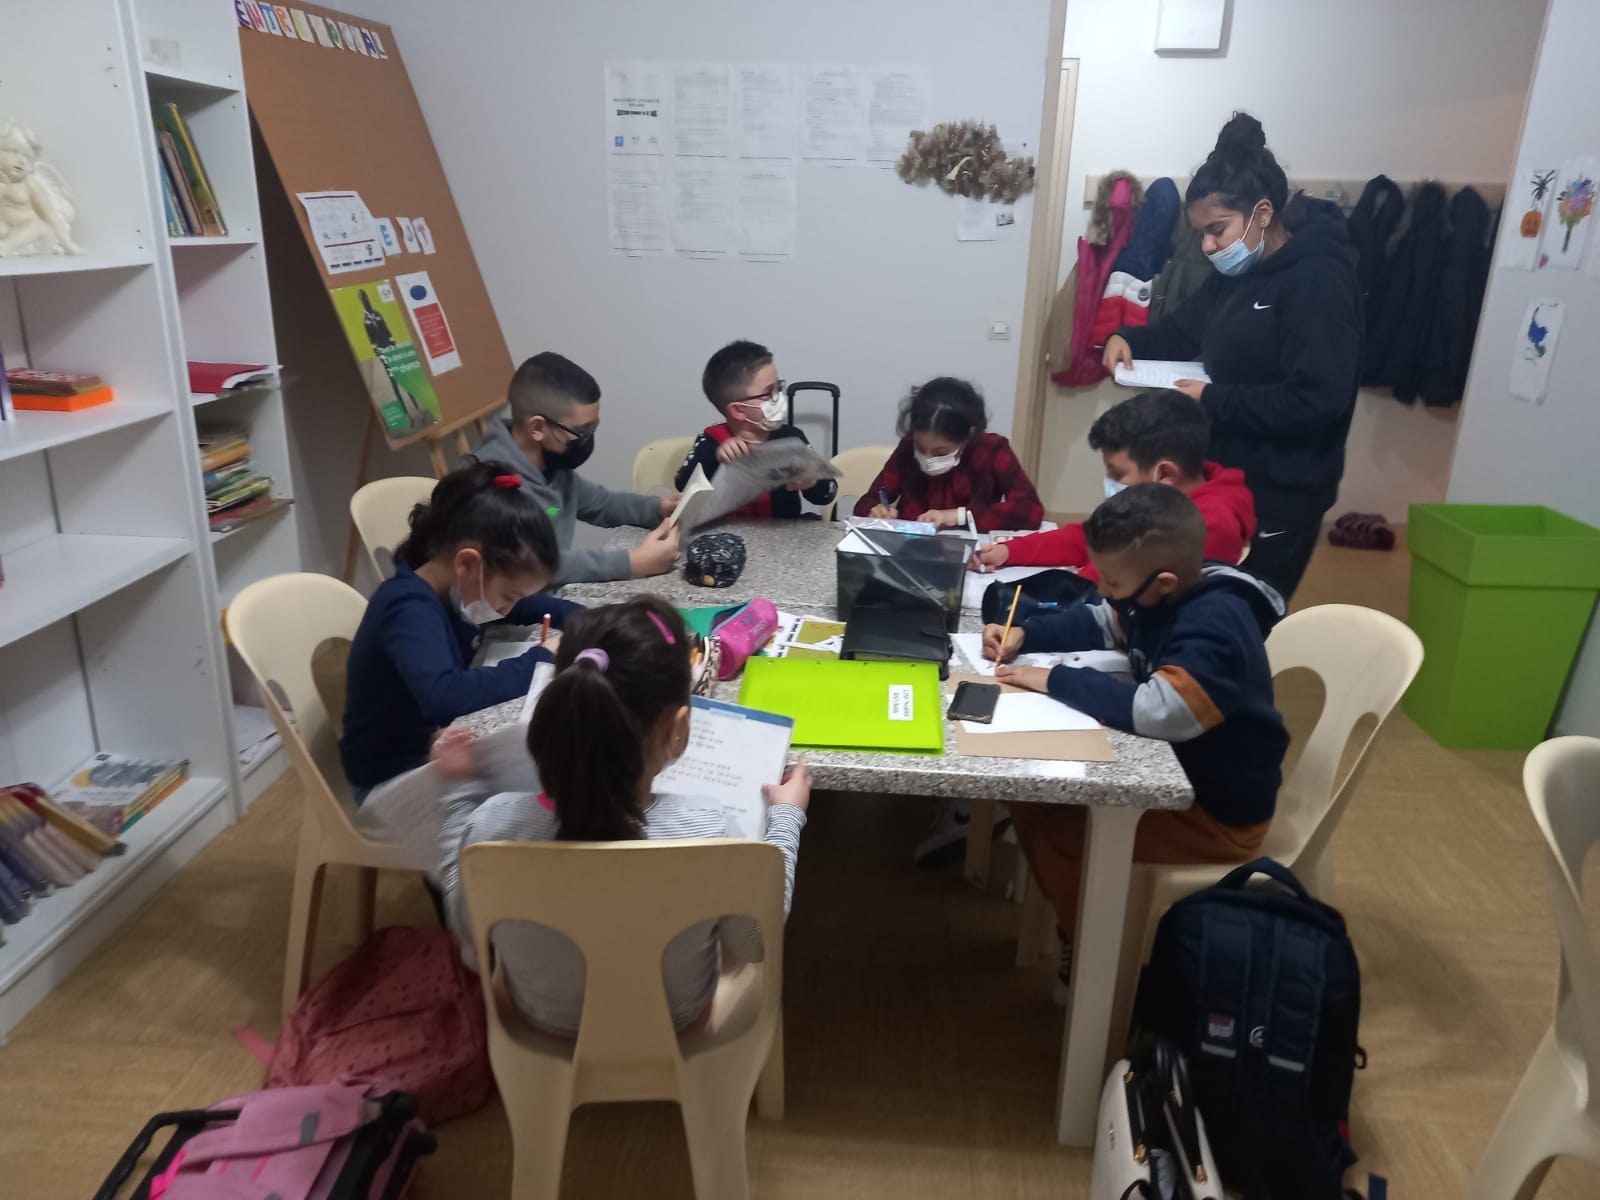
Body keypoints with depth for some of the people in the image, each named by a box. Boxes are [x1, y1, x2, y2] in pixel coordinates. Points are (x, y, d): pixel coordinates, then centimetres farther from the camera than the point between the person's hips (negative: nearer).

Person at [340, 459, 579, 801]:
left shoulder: (457, 588, -3)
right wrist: (540, 660, -32)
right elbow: (444, 695, -44)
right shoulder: (409, 609, -27)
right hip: (396, 778, -8)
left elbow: (530, 605, 15)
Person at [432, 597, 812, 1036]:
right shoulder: (706, 830, -36)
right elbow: (755, 943, -17)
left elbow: (469, 935, -10)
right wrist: (786, 817, -5)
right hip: (678, 1018, -1)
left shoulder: (496, 825, -32)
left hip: (547, 1020, 2)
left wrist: (461, 791, -3)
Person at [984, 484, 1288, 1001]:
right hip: (1173, 769, 9)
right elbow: (1098, 625, 15)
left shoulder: (1215, 628, -31)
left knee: (1061, 835, -20)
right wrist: (1026, 634, -2)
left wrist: (1058, 680, -32)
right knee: (1032, 796, 2)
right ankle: (1080, 932, 19)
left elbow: (1159, 711, -44)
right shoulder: (1169, 597, -2)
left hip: (1218, 809, -9)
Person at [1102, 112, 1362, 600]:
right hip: (1226, 478, 9)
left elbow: (1317, 399, -28)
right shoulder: (1236, 274, 8)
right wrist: (1128, 339, -1)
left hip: (1280, 495, -9)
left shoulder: (1318, 281, -20)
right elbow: (1183, 331, 20)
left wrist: (1213, 400, -22)